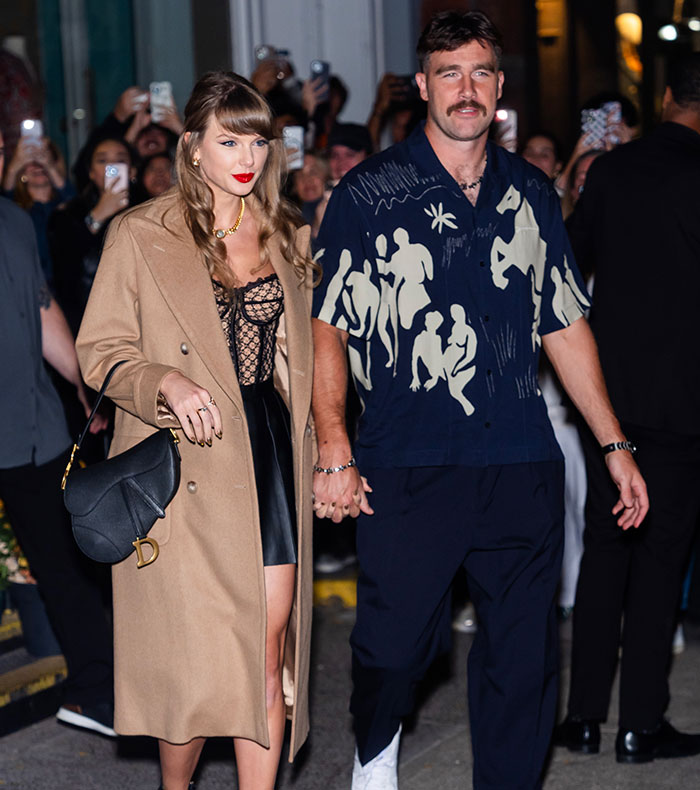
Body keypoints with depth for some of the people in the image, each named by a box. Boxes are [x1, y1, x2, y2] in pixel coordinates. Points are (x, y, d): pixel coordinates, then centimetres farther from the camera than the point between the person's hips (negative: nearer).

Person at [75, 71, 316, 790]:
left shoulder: (287, 236, 13)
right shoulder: (139, 235, 0)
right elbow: (99, 351, -2)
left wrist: (326, 452, 11)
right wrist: (168, 385, -20)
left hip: (272, 455, 4)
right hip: (187, 462, -4)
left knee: (269, 648, -2)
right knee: (197, 659, -4)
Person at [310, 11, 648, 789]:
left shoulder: (531, 195, 11)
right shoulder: (367, 195, -1)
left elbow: (564, 325, 16)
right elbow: (326, 326, -3)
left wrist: (615, 445, 13)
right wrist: (334, 451, -13)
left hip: (522, 466, 3)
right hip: (407, 466, -3)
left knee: (523, 654, 6)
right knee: (394, 642, 2)